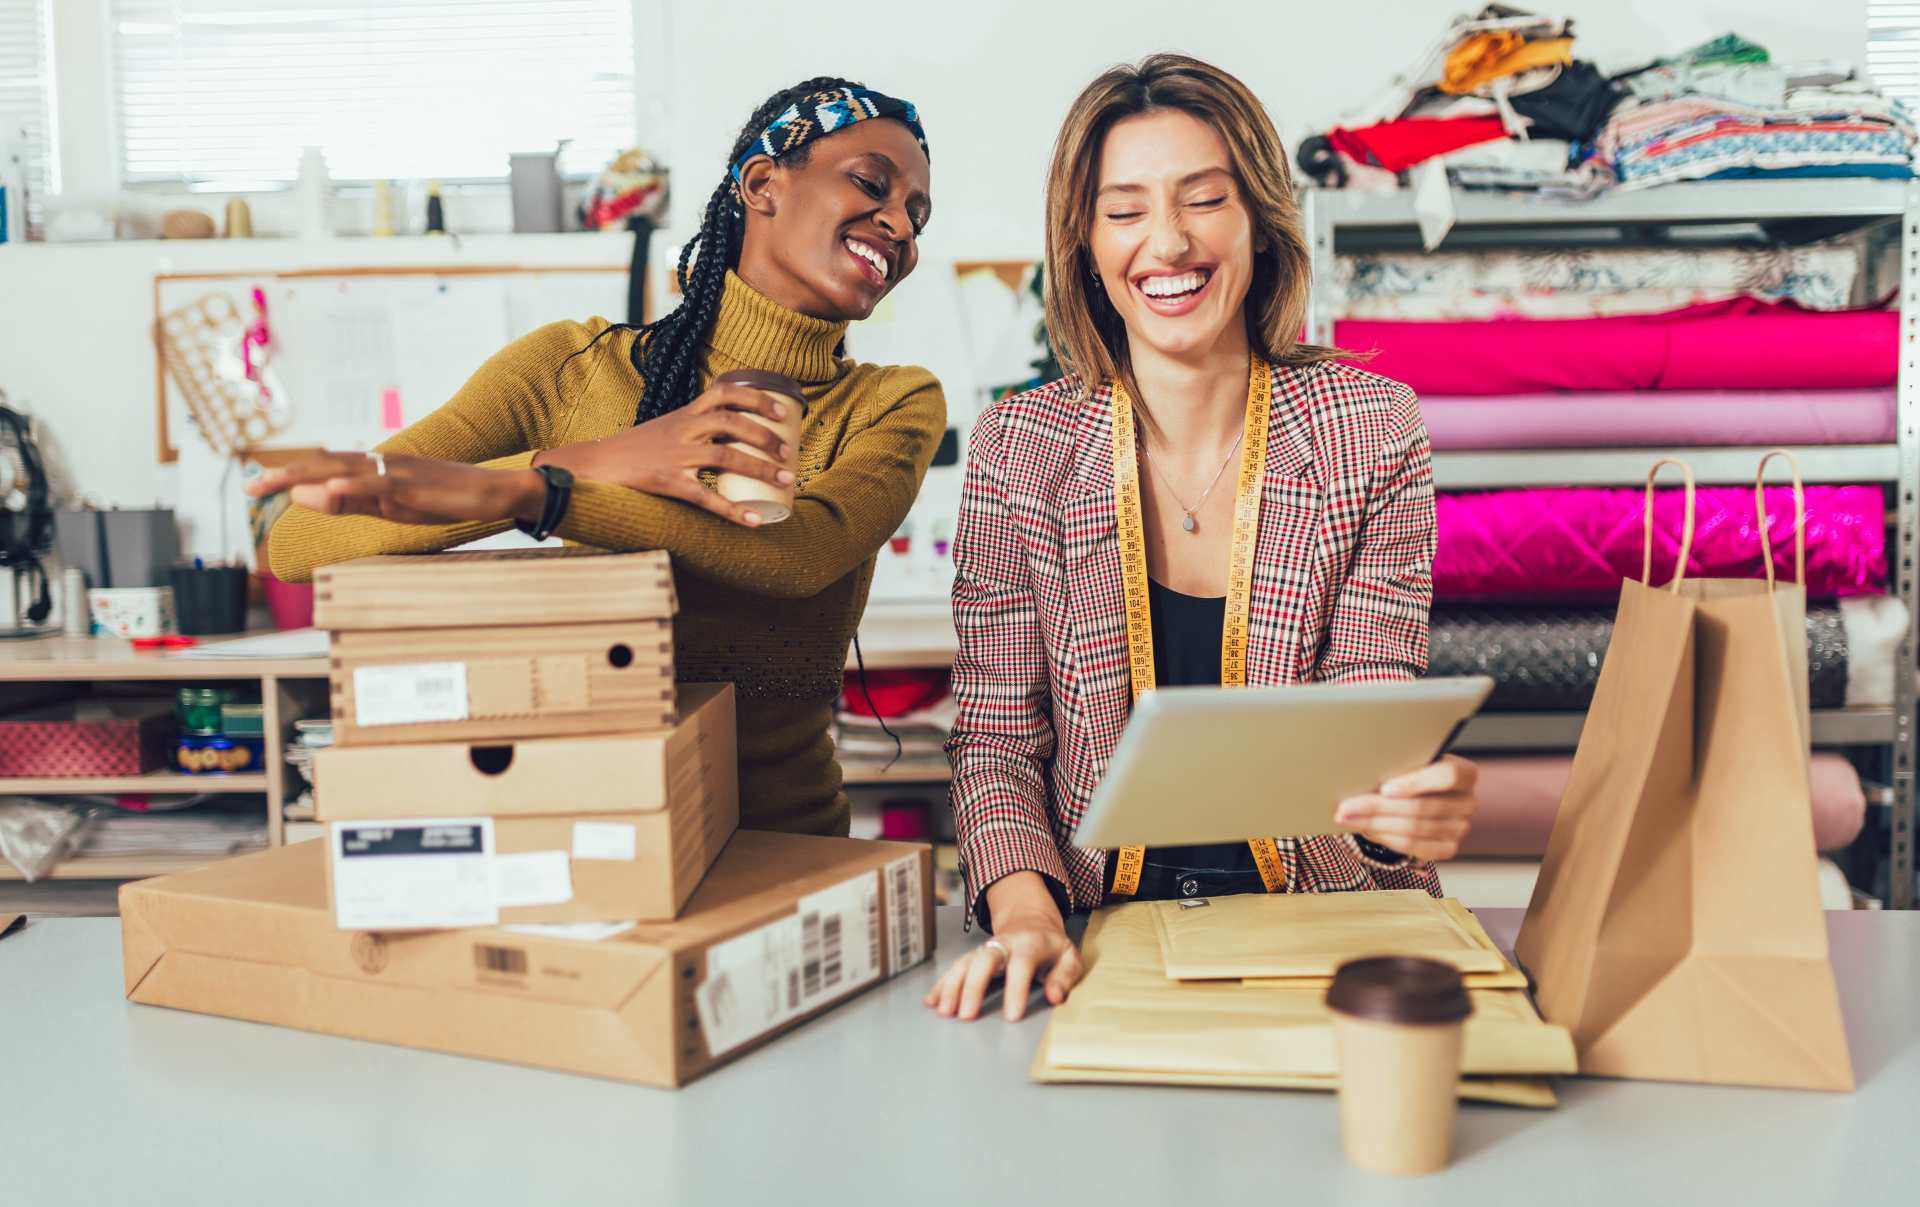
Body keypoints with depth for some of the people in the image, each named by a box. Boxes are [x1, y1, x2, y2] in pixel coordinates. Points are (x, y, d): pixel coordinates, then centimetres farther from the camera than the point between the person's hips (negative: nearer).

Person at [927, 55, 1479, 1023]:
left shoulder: (1374, 433, -2)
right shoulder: (1019, 448, -2)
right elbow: (995, 735, -1)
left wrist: (1396, 806, -28)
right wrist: (1023, 907, -20)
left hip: (1318, 933, 1)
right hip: (1097, 930, 0)